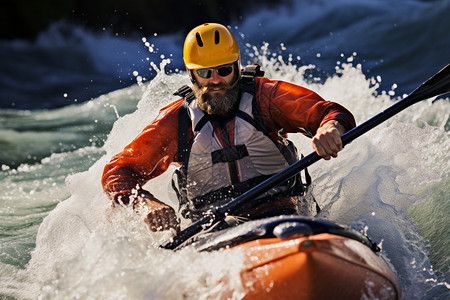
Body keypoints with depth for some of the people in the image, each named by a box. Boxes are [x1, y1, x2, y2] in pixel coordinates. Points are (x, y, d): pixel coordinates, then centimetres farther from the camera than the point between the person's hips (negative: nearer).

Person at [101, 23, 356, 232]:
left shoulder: (264, 96, 6)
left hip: (278, 216, -1)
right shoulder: (176, 121, 8)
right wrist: (145, 203, -16)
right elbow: (118, 172, 7)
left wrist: (330, 129, -29)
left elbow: (329, 113, -2)